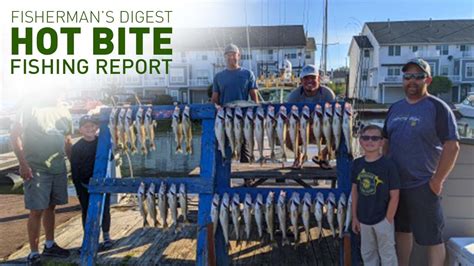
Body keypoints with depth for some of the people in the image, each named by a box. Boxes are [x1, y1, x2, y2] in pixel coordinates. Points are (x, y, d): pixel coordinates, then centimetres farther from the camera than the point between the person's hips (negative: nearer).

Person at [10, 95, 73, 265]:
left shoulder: (64, 112, 8)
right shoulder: (30, 107, -8)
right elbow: (14, 135, -11)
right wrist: (23, 164, -17)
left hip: (59, 168, 5)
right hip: (36, 169, -5)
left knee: (50, 207, 16)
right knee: (37, 210, -1)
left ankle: (49, 246, 30)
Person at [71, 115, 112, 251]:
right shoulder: (76, 147, -4)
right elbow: (75, 170, -4)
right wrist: (78, 188, -7)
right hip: (85, 184, -1)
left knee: (104, 210, 8)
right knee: (87, 212, 9)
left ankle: (106, 236, 24)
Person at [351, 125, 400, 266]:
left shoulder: (388, 165, -17)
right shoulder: (357, 164, -3)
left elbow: (394, 196, -13)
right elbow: (355, 191, 4)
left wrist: (388, 220, -12)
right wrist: (355, 217, 5)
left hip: (382, 219, -4)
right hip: (363, 219, 4)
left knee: (387, 254, 13)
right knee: (367, 253, 21)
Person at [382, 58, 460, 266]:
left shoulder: (437, 108, -8)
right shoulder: (395, 108, 10)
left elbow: (452, 146, -12)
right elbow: (386, 141, 17)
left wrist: (438, 180, -14)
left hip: (423, 185, -6)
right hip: (396, 183, 6)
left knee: (432, 237, 3)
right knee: (402, 230, 18)